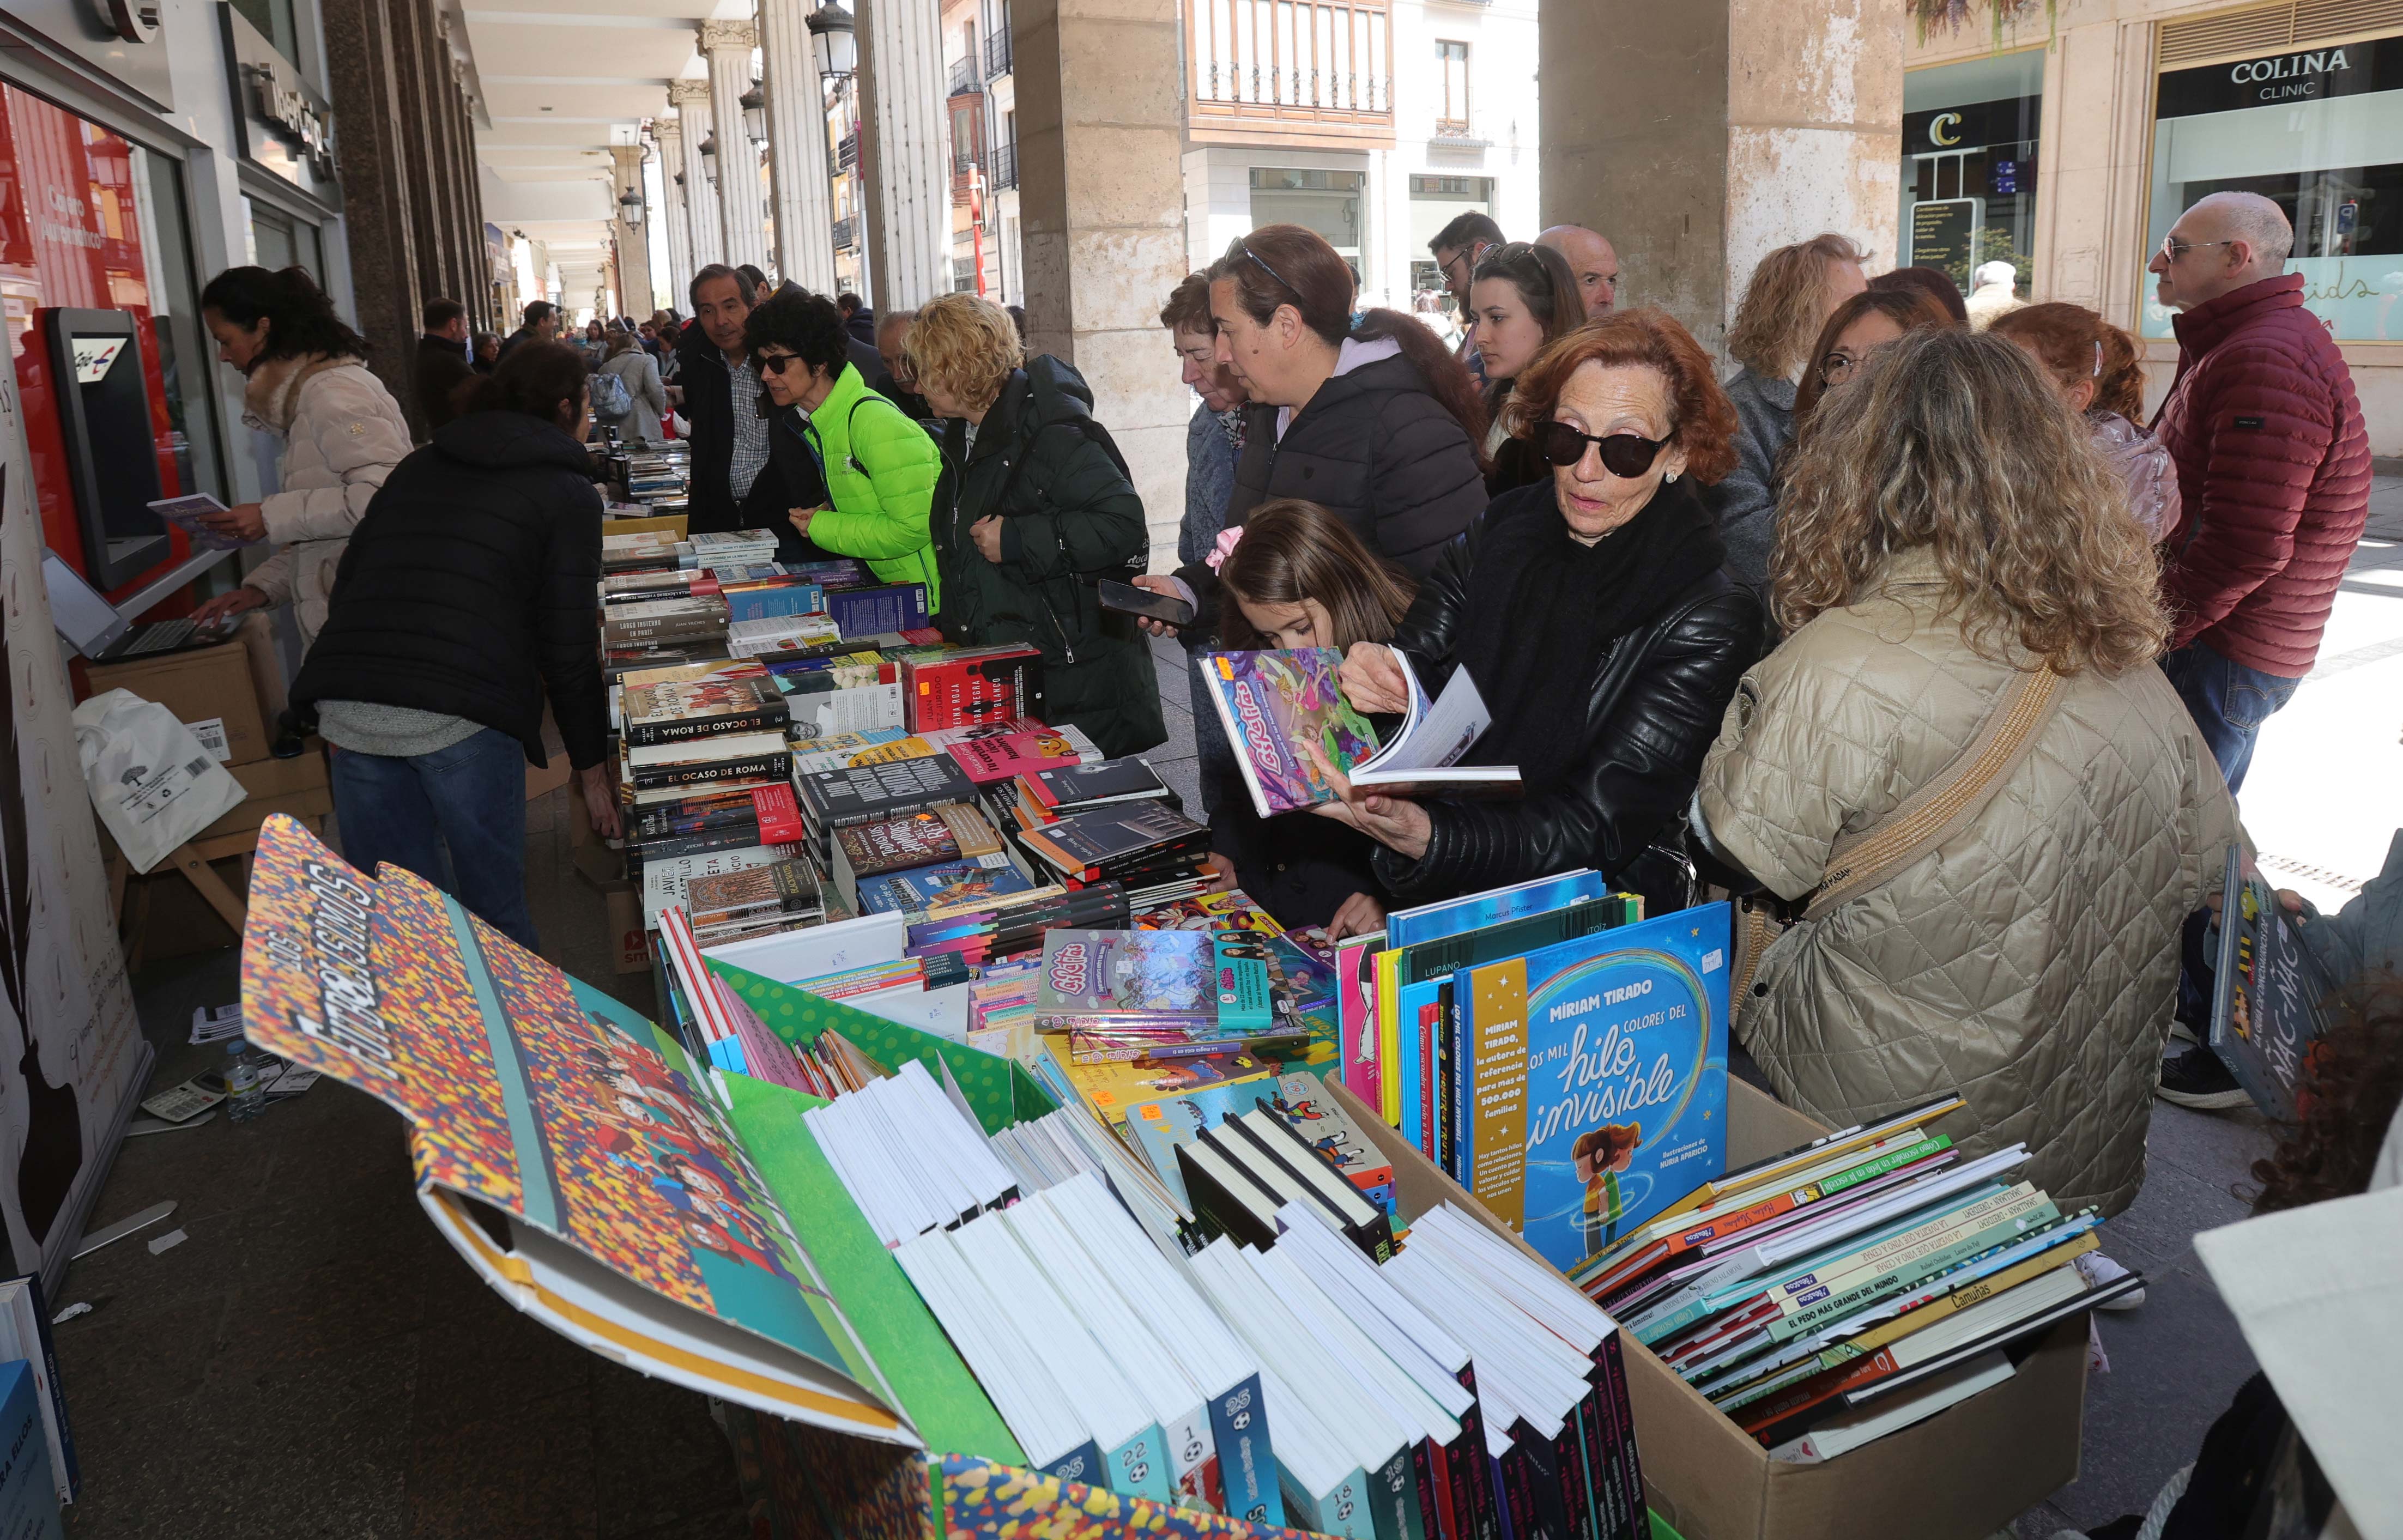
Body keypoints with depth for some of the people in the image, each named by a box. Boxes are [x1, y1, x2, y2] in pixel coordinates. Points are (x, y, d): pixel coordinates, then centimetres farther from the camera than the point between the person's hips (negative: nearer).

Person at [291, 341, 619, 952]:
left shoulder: (418, 466, 25)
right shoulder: (568, 494, 9)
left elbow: (348, 584, 23)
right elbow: (567, 647, 5)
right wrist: (593, 768, 12)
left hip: (347, 709, 5)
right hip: (461, 715, -5)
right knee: (495, 908, 9)